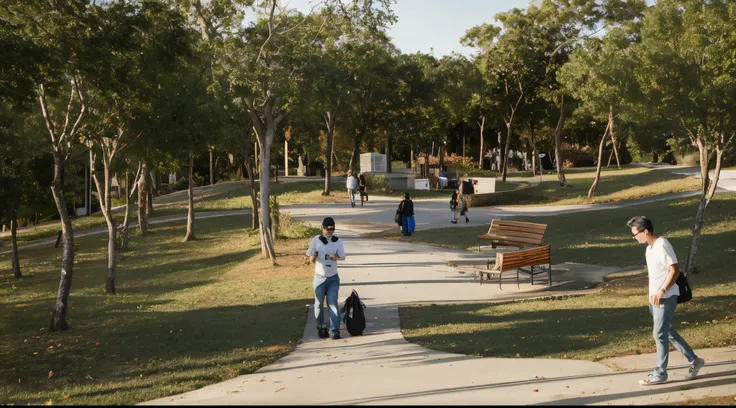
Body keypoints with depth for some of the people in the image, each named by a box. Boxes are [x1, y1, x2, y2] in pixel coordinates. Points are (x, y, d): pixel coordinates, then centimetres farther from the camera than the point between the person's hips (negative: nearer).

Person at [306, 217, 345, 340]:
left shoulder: (338, 242, -3)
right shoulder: (316, 240, -5)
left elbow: (342, 257, -5)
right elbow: (311, 260, -3)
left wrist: (335, 257, -25)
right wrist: (314, 256, -26)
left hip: (333, 278, 0)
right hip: (319, 278, 1)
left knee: (333, 303, -8)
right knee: (319, 304, 11)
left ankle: (334, 330, -9)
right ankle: (321, 327, 30)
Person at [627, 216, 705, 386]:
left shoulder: (662, 245, -18)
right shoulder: (650, 247, 12)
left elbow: (674, 270, -22)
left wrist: (661, 291, -26)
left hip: (665, 298, -10)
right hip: (656, 297, 10)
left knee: (660, 334, -4)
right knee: (668, 333, 15)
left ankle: (660, 373, 5)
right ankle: (694, 360, 26)